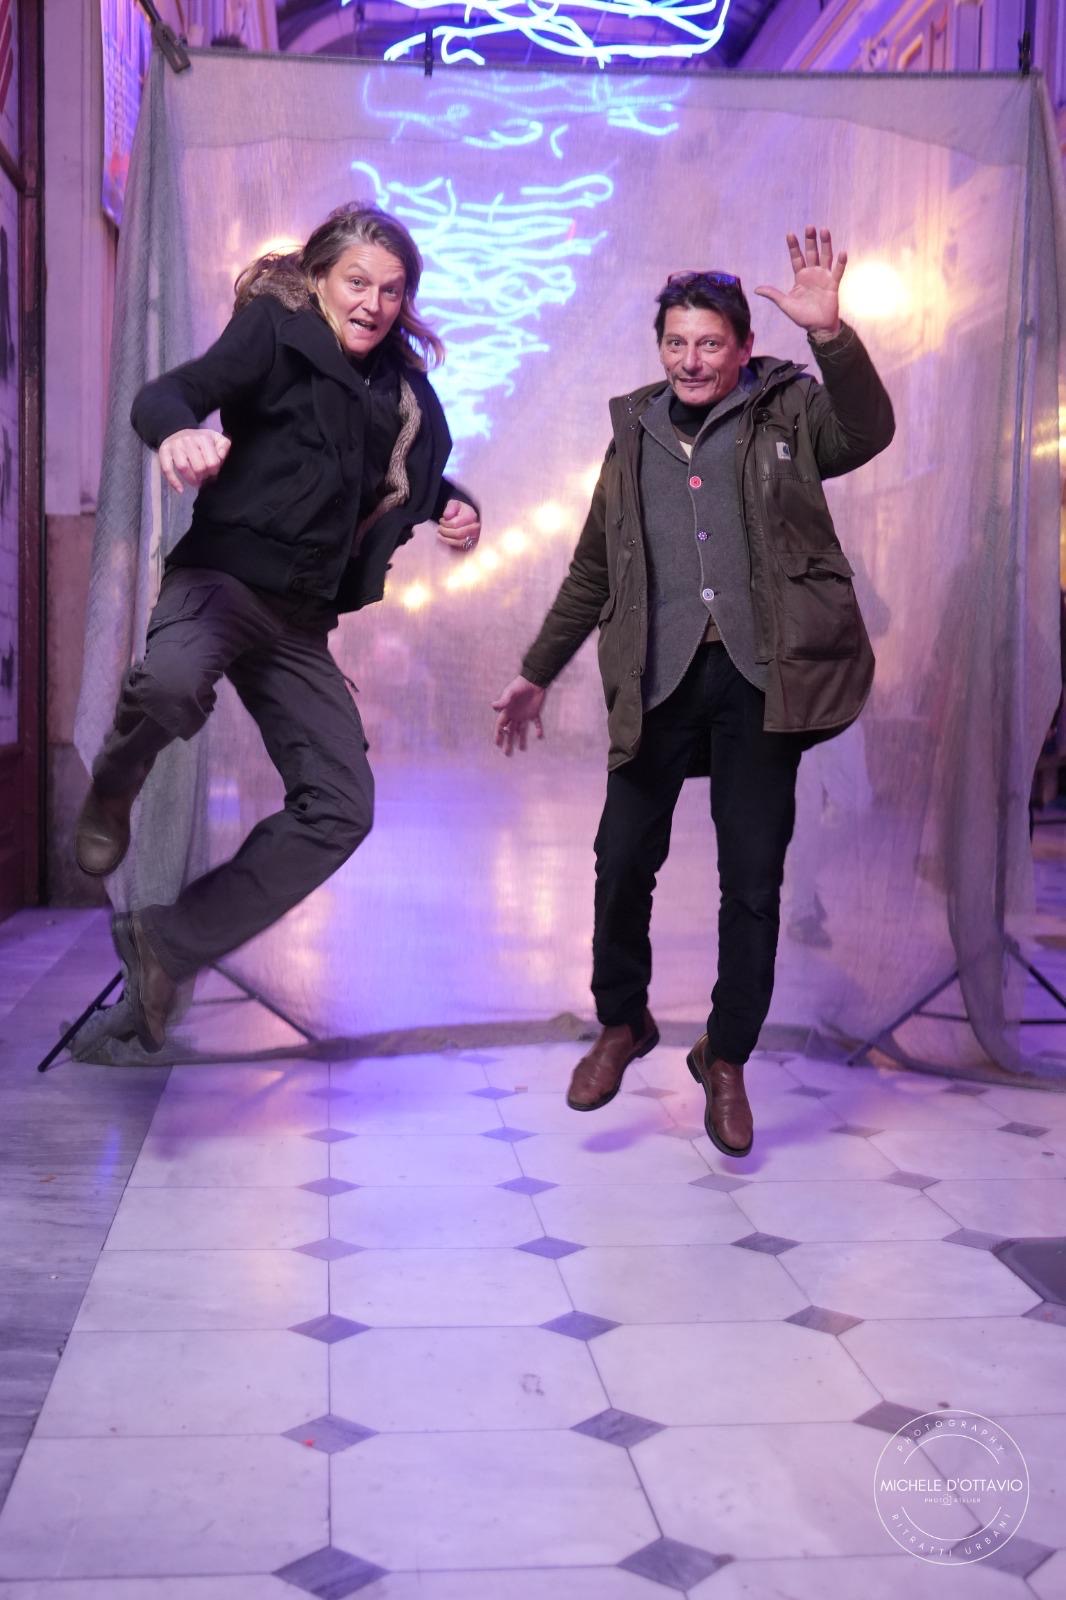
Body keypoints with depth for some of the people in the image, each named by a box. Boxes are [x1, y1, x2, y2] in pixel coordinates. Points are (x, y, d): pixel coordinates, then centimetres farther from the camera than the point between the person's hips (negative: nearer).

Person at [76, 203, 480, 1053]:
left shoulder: (400, 384, 15)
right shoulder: (274, 332, -2)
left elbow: (415, 472, 31)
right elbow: (168, 392, -18)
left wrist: (453, 504, 7)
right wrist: (178, 433, -43)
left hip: (301, 616, 7)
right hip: (225, 575, -6)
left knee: (341, 807, -1)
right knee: (174, 684, -40)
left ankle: (168, 943, 7)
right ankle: (112, 793, -3)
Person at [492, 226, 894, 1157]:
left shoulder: (788, 413, 6)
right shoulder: (637, 437, 14)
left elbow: (867, 432, -17)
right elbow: (592, 573, 20)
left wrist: (829, 331, -31)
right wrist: (538, 674, 21)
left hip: (759, 675, -2)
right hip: (659, 678, 2)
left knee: (753, 880, 2)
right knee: (623, 859, 1)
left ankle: (727, 1060, 20)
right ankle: (622, 1022, 26)